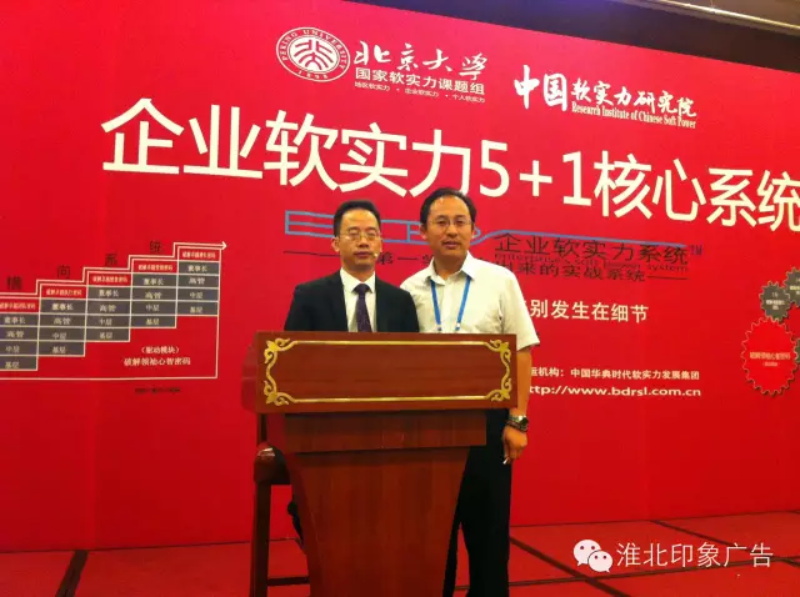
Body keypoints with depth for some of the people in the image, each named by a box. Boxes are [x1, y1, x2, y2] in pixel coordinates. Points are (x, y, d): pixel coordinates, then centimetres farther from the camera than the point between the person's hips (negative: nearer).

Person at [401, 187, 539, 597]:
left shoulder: (500, 281, -1)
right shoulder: (409, 290, 4)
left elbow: (521, 354, -1)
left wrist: (517, 421, -6)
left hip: (486, 419, -2)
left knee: (488, 529, 8)